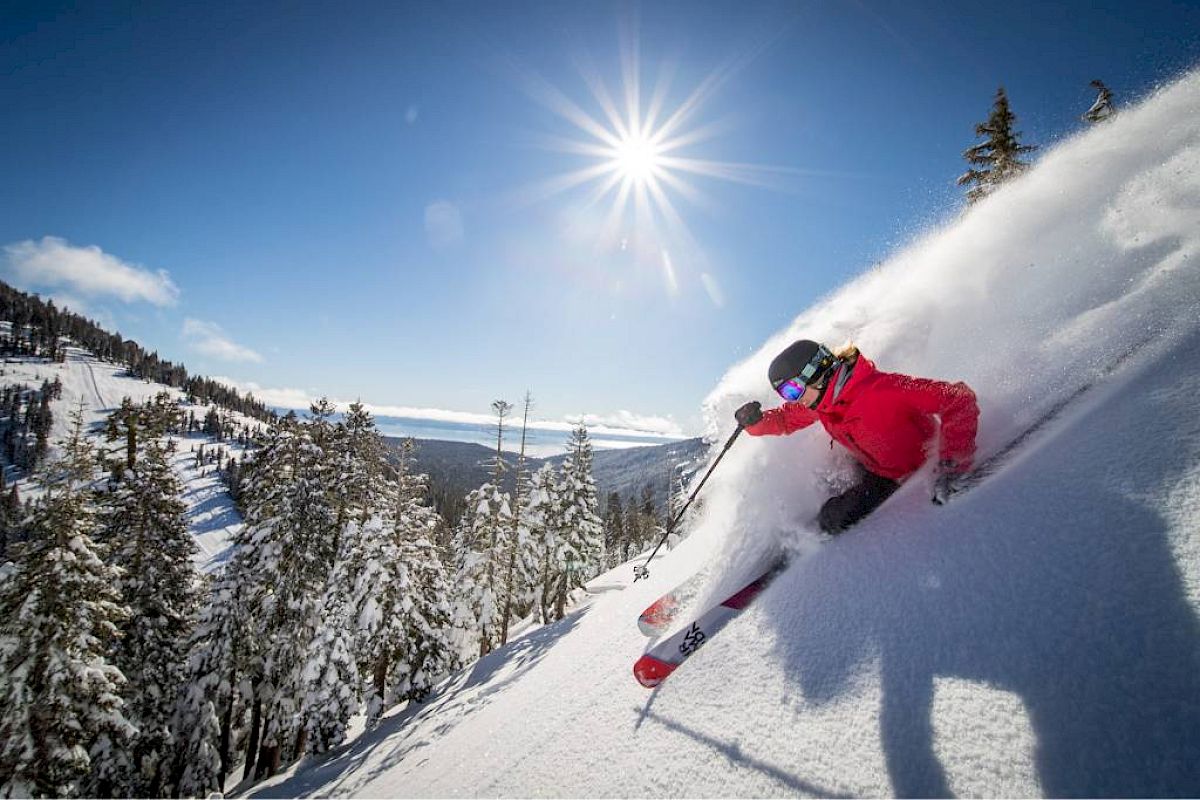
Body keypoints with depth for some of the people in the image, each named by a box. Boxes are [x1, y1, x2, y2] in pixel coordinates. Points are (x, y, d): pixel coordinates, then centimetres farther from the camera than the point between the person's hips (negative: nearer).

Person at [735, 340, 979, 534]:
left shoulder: (881, 390, -36)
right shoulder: (821, 398, -13)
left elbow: (960, 399, -32)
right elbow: (785, 419, 5)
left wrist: (951, 467, -37)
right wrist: (756, 422, -17)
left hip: (915, 474, -7)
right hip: (867, 464, 7)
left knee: (833, 519, -11)